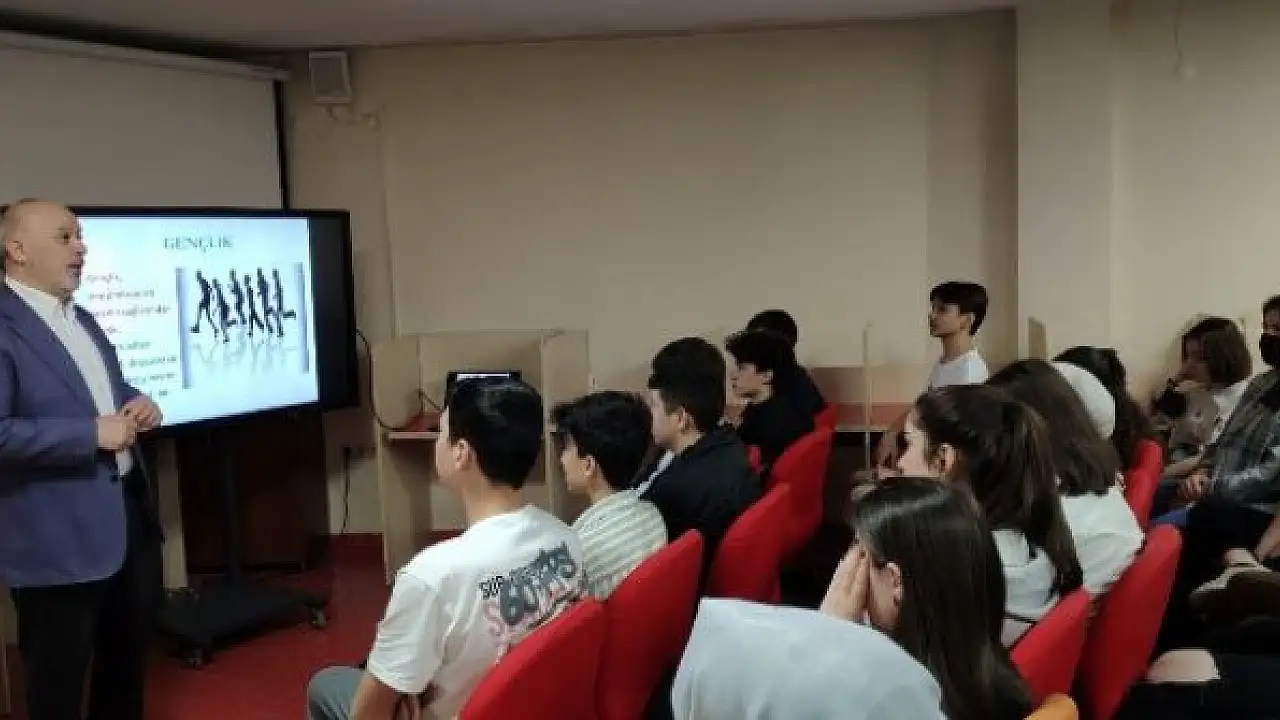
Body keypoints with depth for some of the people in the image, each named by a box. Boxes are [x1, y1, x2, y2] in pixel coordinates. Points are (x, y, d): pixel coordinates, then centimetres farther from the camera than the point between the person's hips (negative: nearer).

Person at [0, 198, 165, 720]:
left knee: (129, 651, 23)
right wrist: (93, 433, -24)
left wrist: (138, 405, 3)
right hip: (57, 537, -9)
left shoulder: (82, 320, 13)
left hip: (129, 512, 9)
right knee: (59, 678, 8)